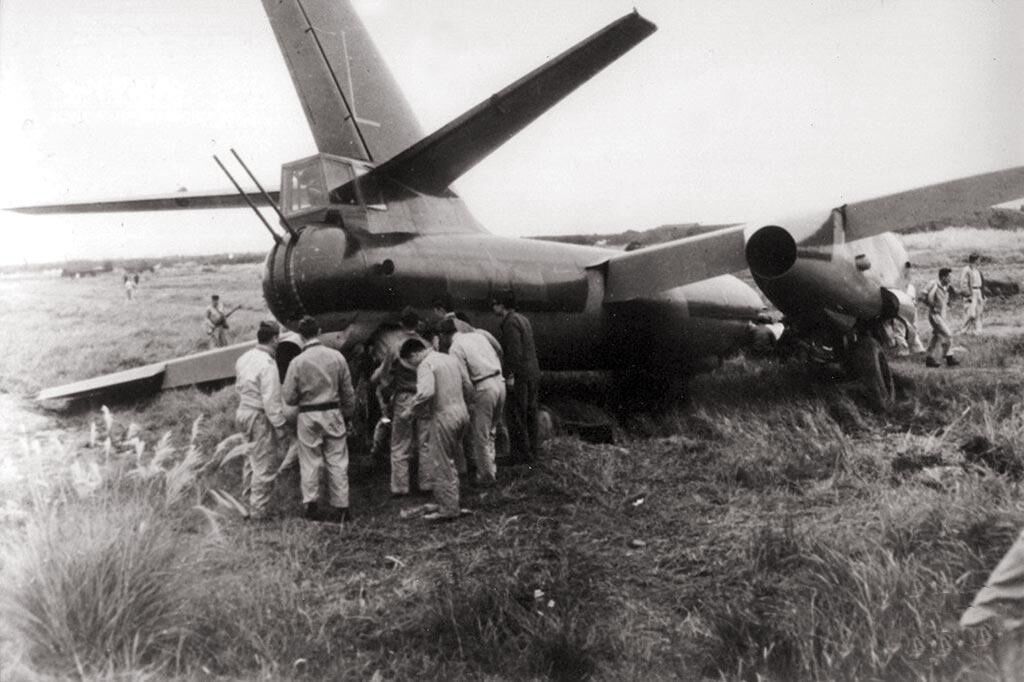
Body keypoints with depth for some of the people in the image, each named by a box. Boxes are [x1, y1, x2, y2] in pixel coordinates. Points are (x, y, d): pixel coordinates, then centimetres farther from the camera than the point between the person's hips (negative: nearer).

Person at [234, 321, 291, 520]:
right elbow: (271, 400, -21)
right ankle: (257, 510, 11)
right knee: (263, 465, 2)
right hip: (260, 416, -9)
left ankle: (248, 494, 30)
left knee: (254, 458, 22)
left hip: (243, 412, 9)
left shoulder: (244, 358, 6)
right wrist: (280, 426, -16)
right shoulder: (267, 364, -21)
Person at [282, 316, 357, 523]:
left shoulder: (298, 362, -10)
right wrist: (348, 413, 18)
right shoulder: (337, 356, -4)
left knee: (310, 463, 9)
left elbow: (289, 398, -6)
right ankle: (341, 507, 12)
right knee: (337, 461, 8)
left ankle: (311, 507, 15)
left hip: (308, 417, -2)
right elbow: (348, 391, 4)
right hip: (333, 414, 2)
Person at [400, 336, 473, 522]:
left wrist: (411, 408, -13)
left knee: (441, 466, 1)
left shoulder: (425, 365, -12)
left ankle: (448, 509, 5)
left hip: (443, 418, -8)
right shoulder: (451, 359, 12)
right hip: (462, 414, 8)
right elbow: (468, 388, 14)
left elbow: (426, 392, -28)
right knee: (450, 462, 19)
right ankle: (451, 504, 25)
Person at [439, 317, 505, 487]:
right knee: (489, 431, 23)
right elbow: (497, 358, 15)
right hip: (499, 382, 8)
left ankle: (486, 476, 15)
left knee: (480, 436, 6)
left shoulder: (455, 348, -8)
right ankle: (491, 468, 29)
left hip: (483, 388, -8)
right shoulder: (477, 335, 13)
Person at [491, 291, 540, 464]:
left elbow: (515, 351, -22)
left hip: (519, 376, -10)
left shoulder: (510, 323, -14)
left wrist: (510, 375, -20)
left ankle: (522, 453, 0)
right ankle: (532, 448, 24)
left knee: (515, 414, -3)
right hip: (533, 373, 10)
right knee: (529, 412, 15)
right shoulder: (523, 320, 15)